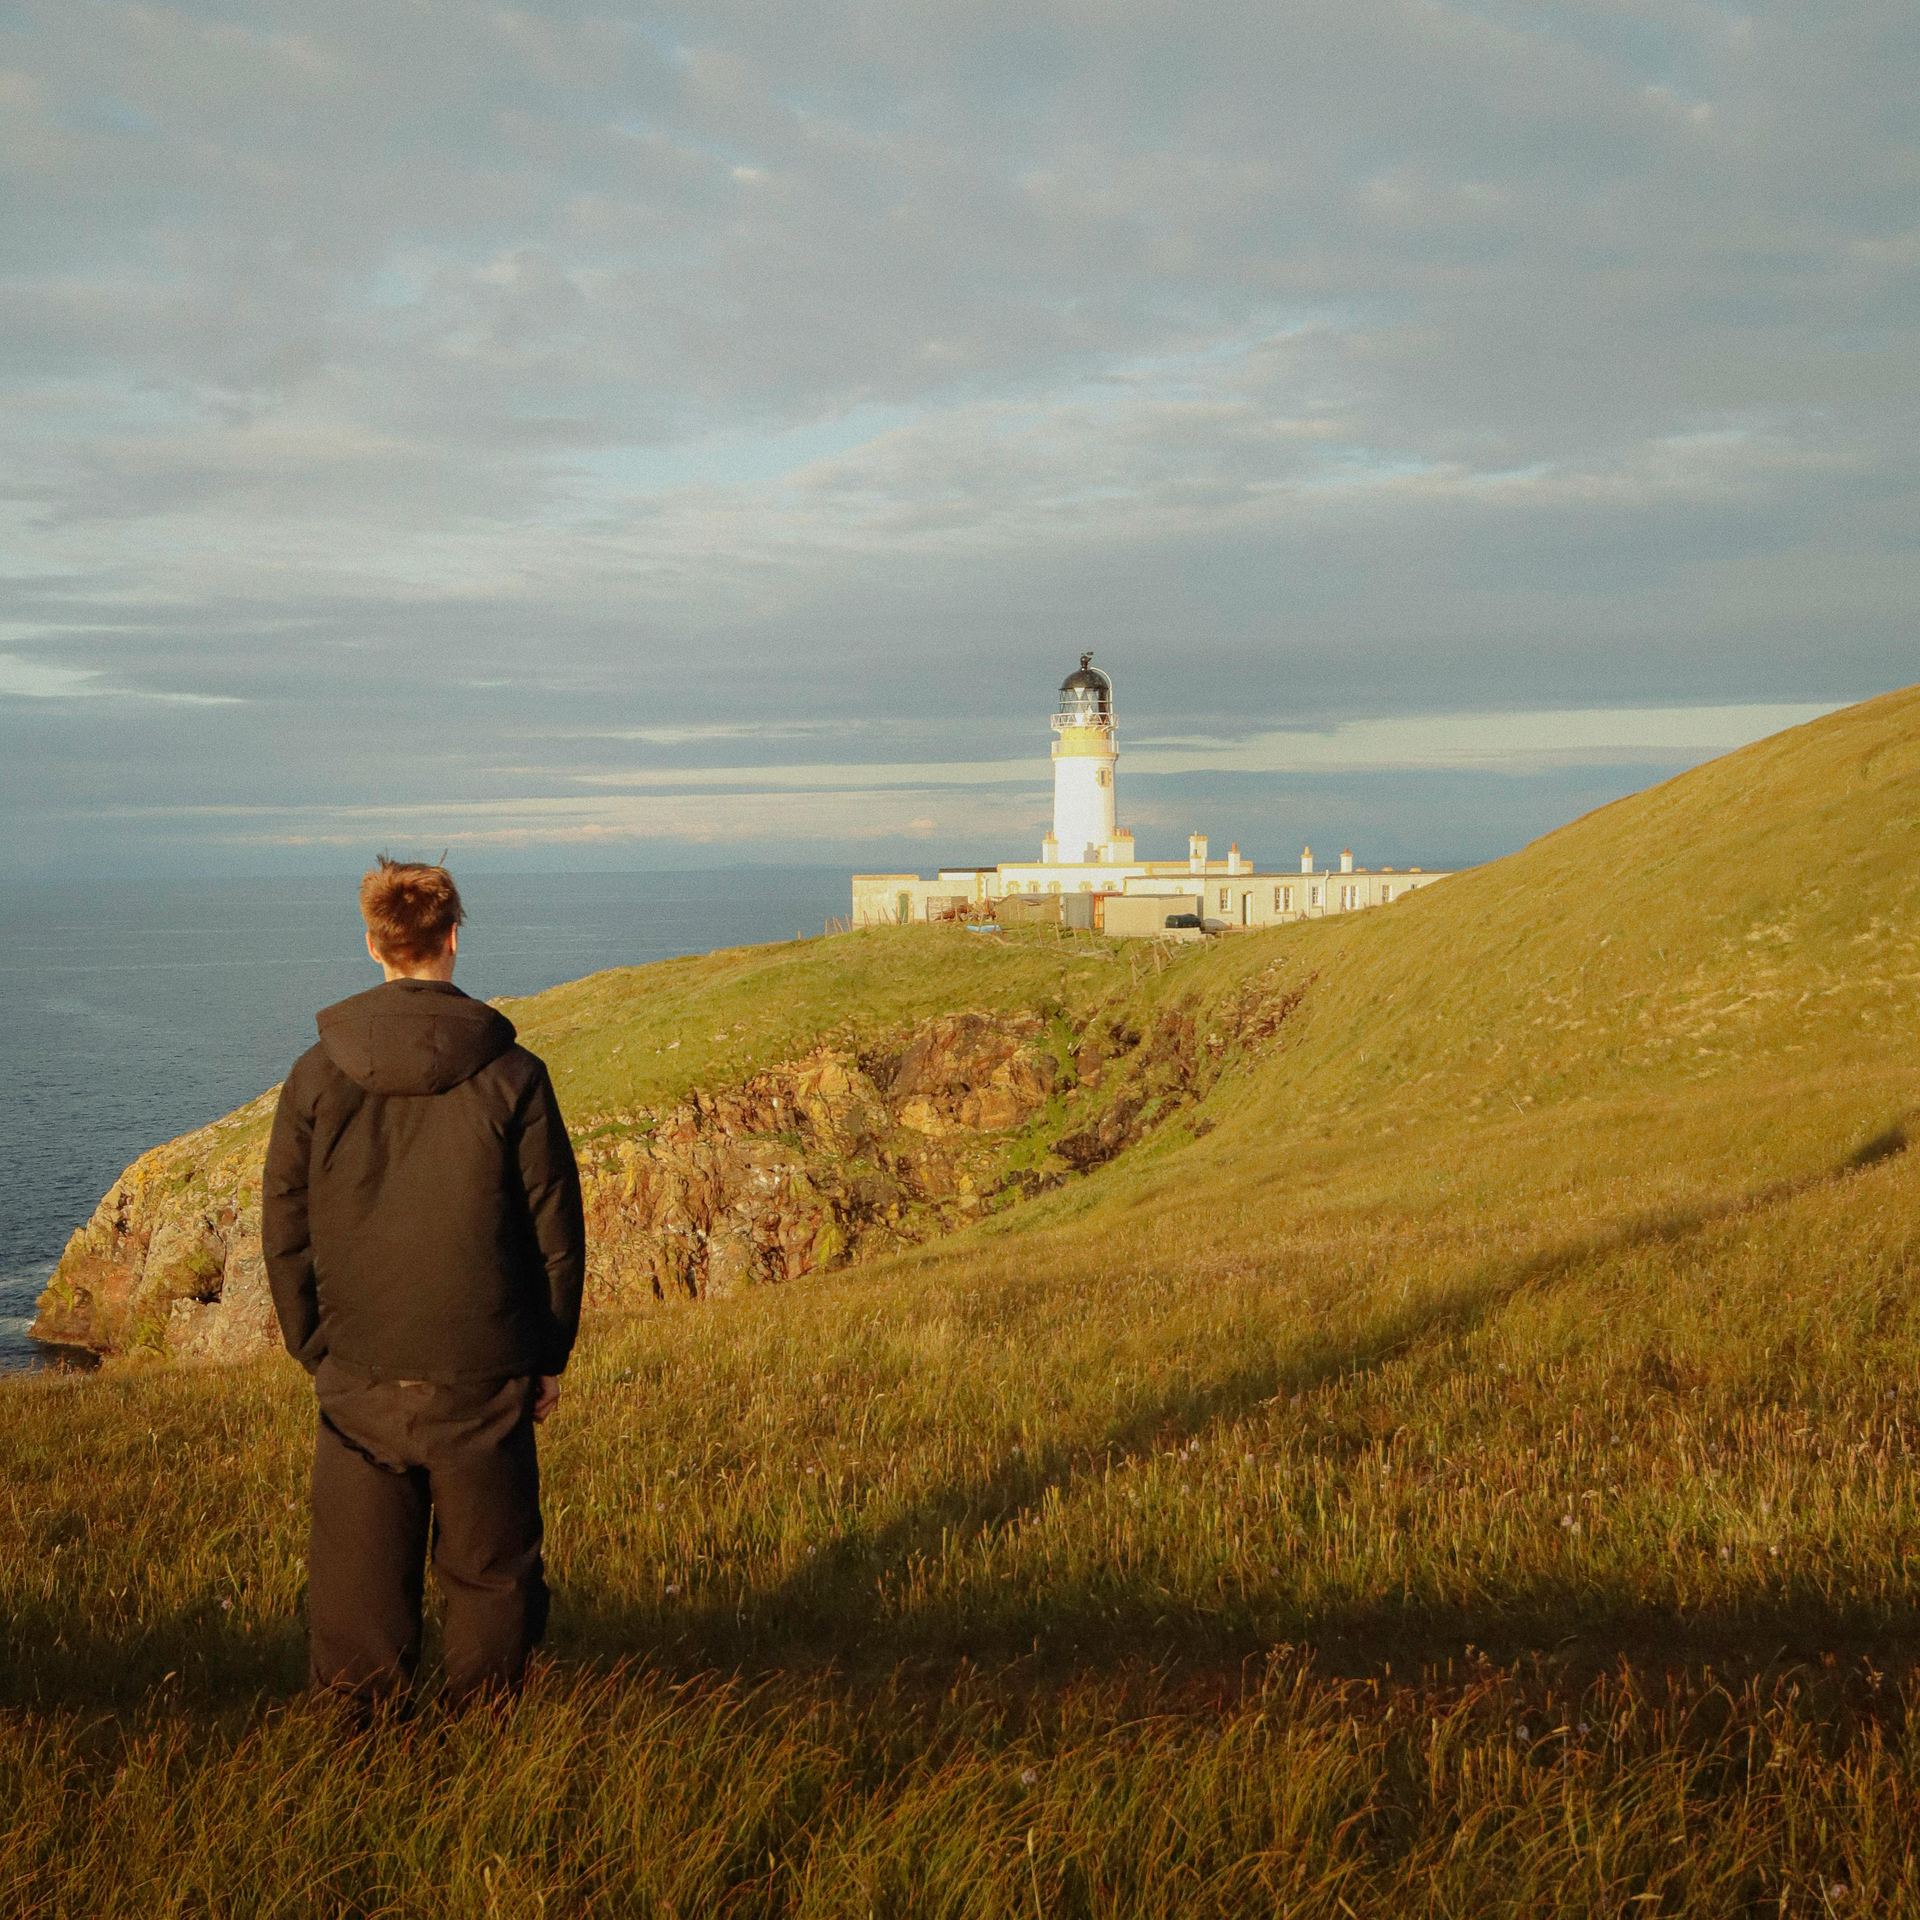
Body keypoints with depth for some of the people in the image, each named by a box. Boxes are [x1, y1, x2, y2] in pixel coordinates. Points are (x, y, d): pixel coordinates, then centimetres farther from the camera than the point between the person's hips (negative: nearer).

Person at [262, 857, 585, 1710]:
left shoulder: (317, 1073, -2)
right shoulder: (510, 1073, -5)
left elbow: (283, 1230, 3)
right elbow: (556, 1230, -2)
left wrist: (312, 1349, 14)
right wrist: (548, 1357, 8)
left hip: (357, 1375, 1)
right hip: (482, 1379, -1)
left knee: (357, 1576, 9)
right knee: (488, 1571, 10)